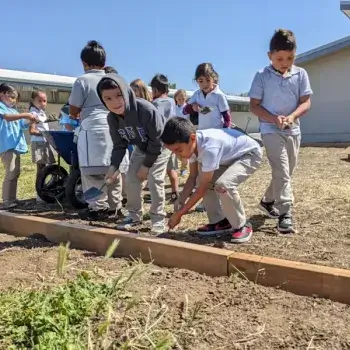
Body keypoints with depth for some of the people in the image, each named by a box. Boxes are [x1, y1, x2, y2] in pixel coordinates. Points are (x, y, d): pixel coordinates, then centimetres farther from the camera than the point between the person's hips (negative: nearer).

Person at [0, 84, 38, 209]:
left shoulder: (12, 110, 21)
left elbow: (22, 124, 18)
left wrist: (30, 120, -2)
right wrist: (25, 115, -29)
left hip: (15, 145, 9)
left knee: (16, 172, 13)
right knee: (10, 173, -15)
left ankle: (12, 198, 22)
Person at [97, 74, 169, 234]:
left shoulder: (146, 109, -37)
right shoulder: (112, 118, -19)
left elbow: (157, 140, -28)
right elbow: (119, 145, -8)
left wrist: (147, 165, -22)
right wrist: (114, 166, -24)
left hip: (161, 146, -6)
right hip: (141, 148, 6)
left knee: (154, 180, -15)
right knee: (131, 180, 1)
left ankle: (158, 218, -1)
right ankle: (134, 215, 17)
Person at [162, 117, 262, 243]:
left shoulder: (210, 147, -39)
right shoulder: (192, 144, -14)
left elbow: (203, 187, -33)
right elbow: (193, 177, -3)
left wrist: (179, 213, -27)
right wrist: (181, 200, -16)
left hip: (250, 154, -9)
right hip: (231, 156, 9)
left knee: (223, 184, -30)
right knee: (203, 180, -2)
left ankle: (242, 226, -8)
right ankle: (220, 222, 11)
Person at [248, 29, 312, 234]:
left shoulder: (300, 74, 2)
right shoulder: (262, 76, -5)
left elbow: (306, 102, -1)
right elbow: (254, 105, -5)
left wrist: (292, 116, -21)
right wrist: (273, 119, -20)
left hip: (293, 130, 5)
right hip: (271, 130, -4)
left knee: (286, 172, 14)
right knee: (281, 171, -15)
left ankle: (268, 201, 34)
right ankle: (285, 214, -10)